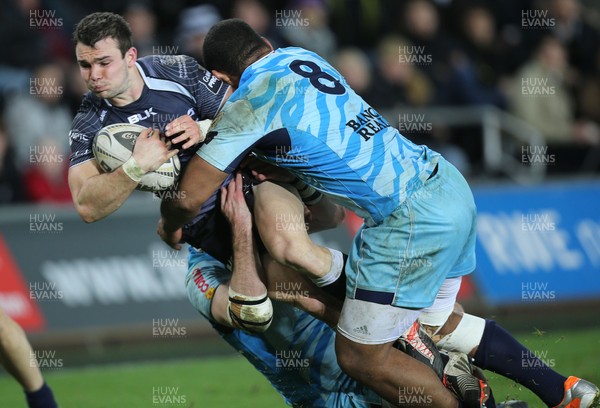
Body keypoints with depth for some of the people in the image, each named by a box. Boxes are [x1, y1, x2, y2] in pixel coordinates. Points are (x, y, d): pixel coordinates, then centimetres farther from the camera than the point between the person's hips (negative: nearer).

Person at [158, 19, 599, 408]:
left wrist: (169, 228, 14)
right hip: (452, 186, 8)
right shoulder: (299, 56, 13)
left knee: (361, 356, 5)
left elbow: (190, 196, -7)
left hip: (412, 220, -8)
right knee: (439, 324, 27)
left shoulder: (249, 102, -9)